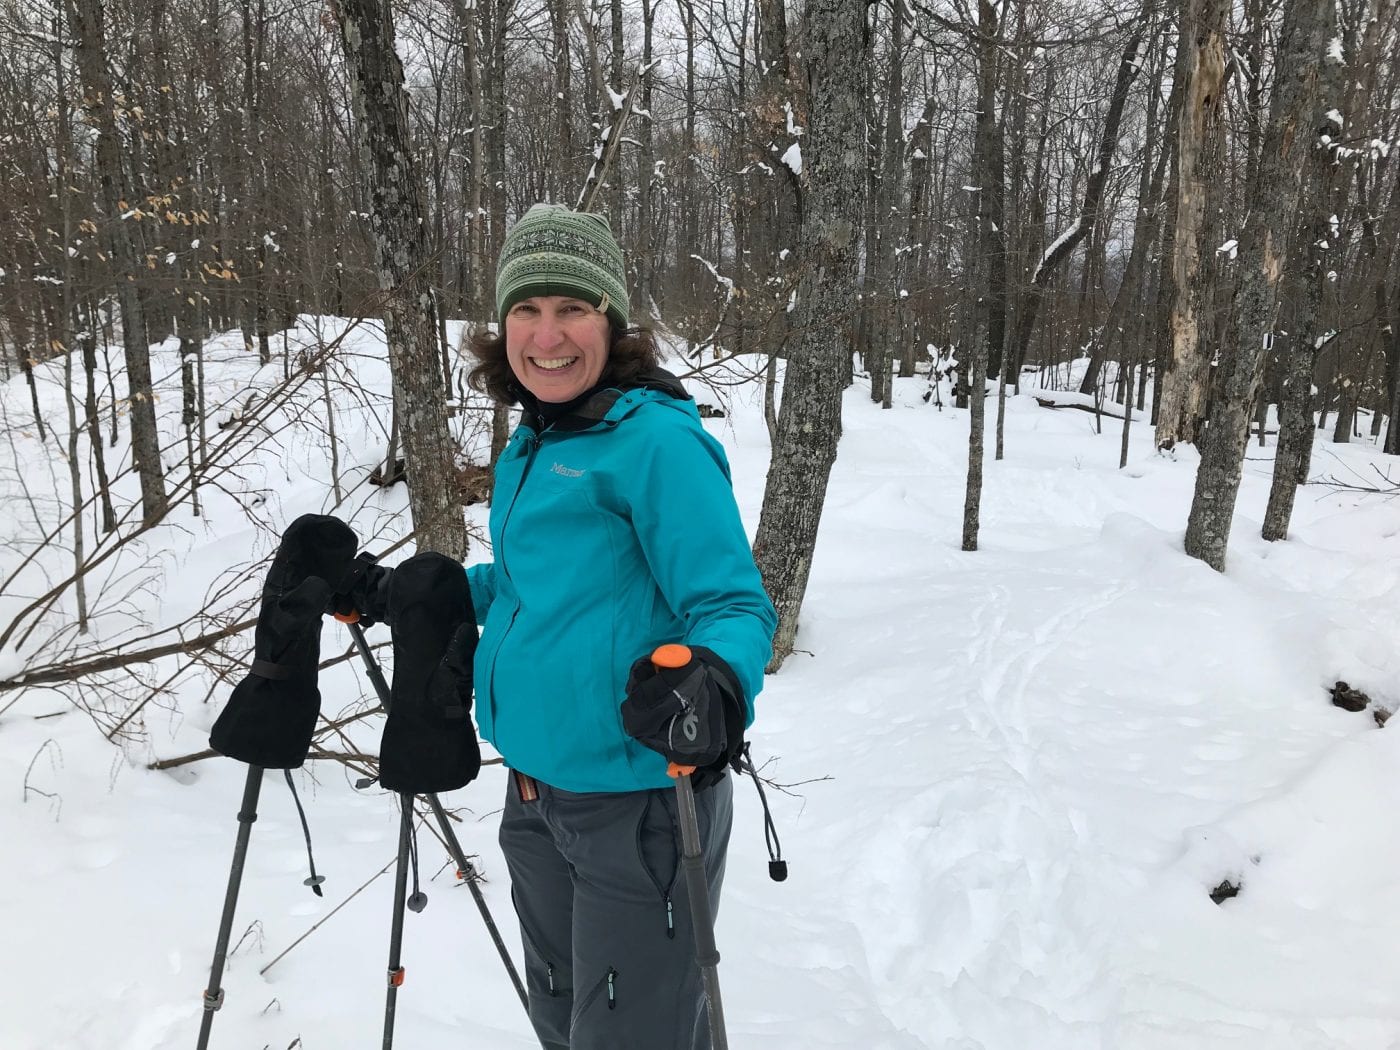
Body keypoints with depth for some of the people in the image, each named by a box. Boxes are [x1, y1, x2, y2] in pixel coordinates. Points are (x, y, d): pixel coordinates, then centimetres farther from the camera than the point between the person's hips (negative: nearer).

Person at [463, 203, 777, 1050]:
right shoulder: (530, 447, 8)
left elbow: (733, 605, -21)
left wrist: (718, 687, -41)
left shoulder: (656, 439, -18)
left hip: (637, 797, -8)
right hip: (537, 791, 8)